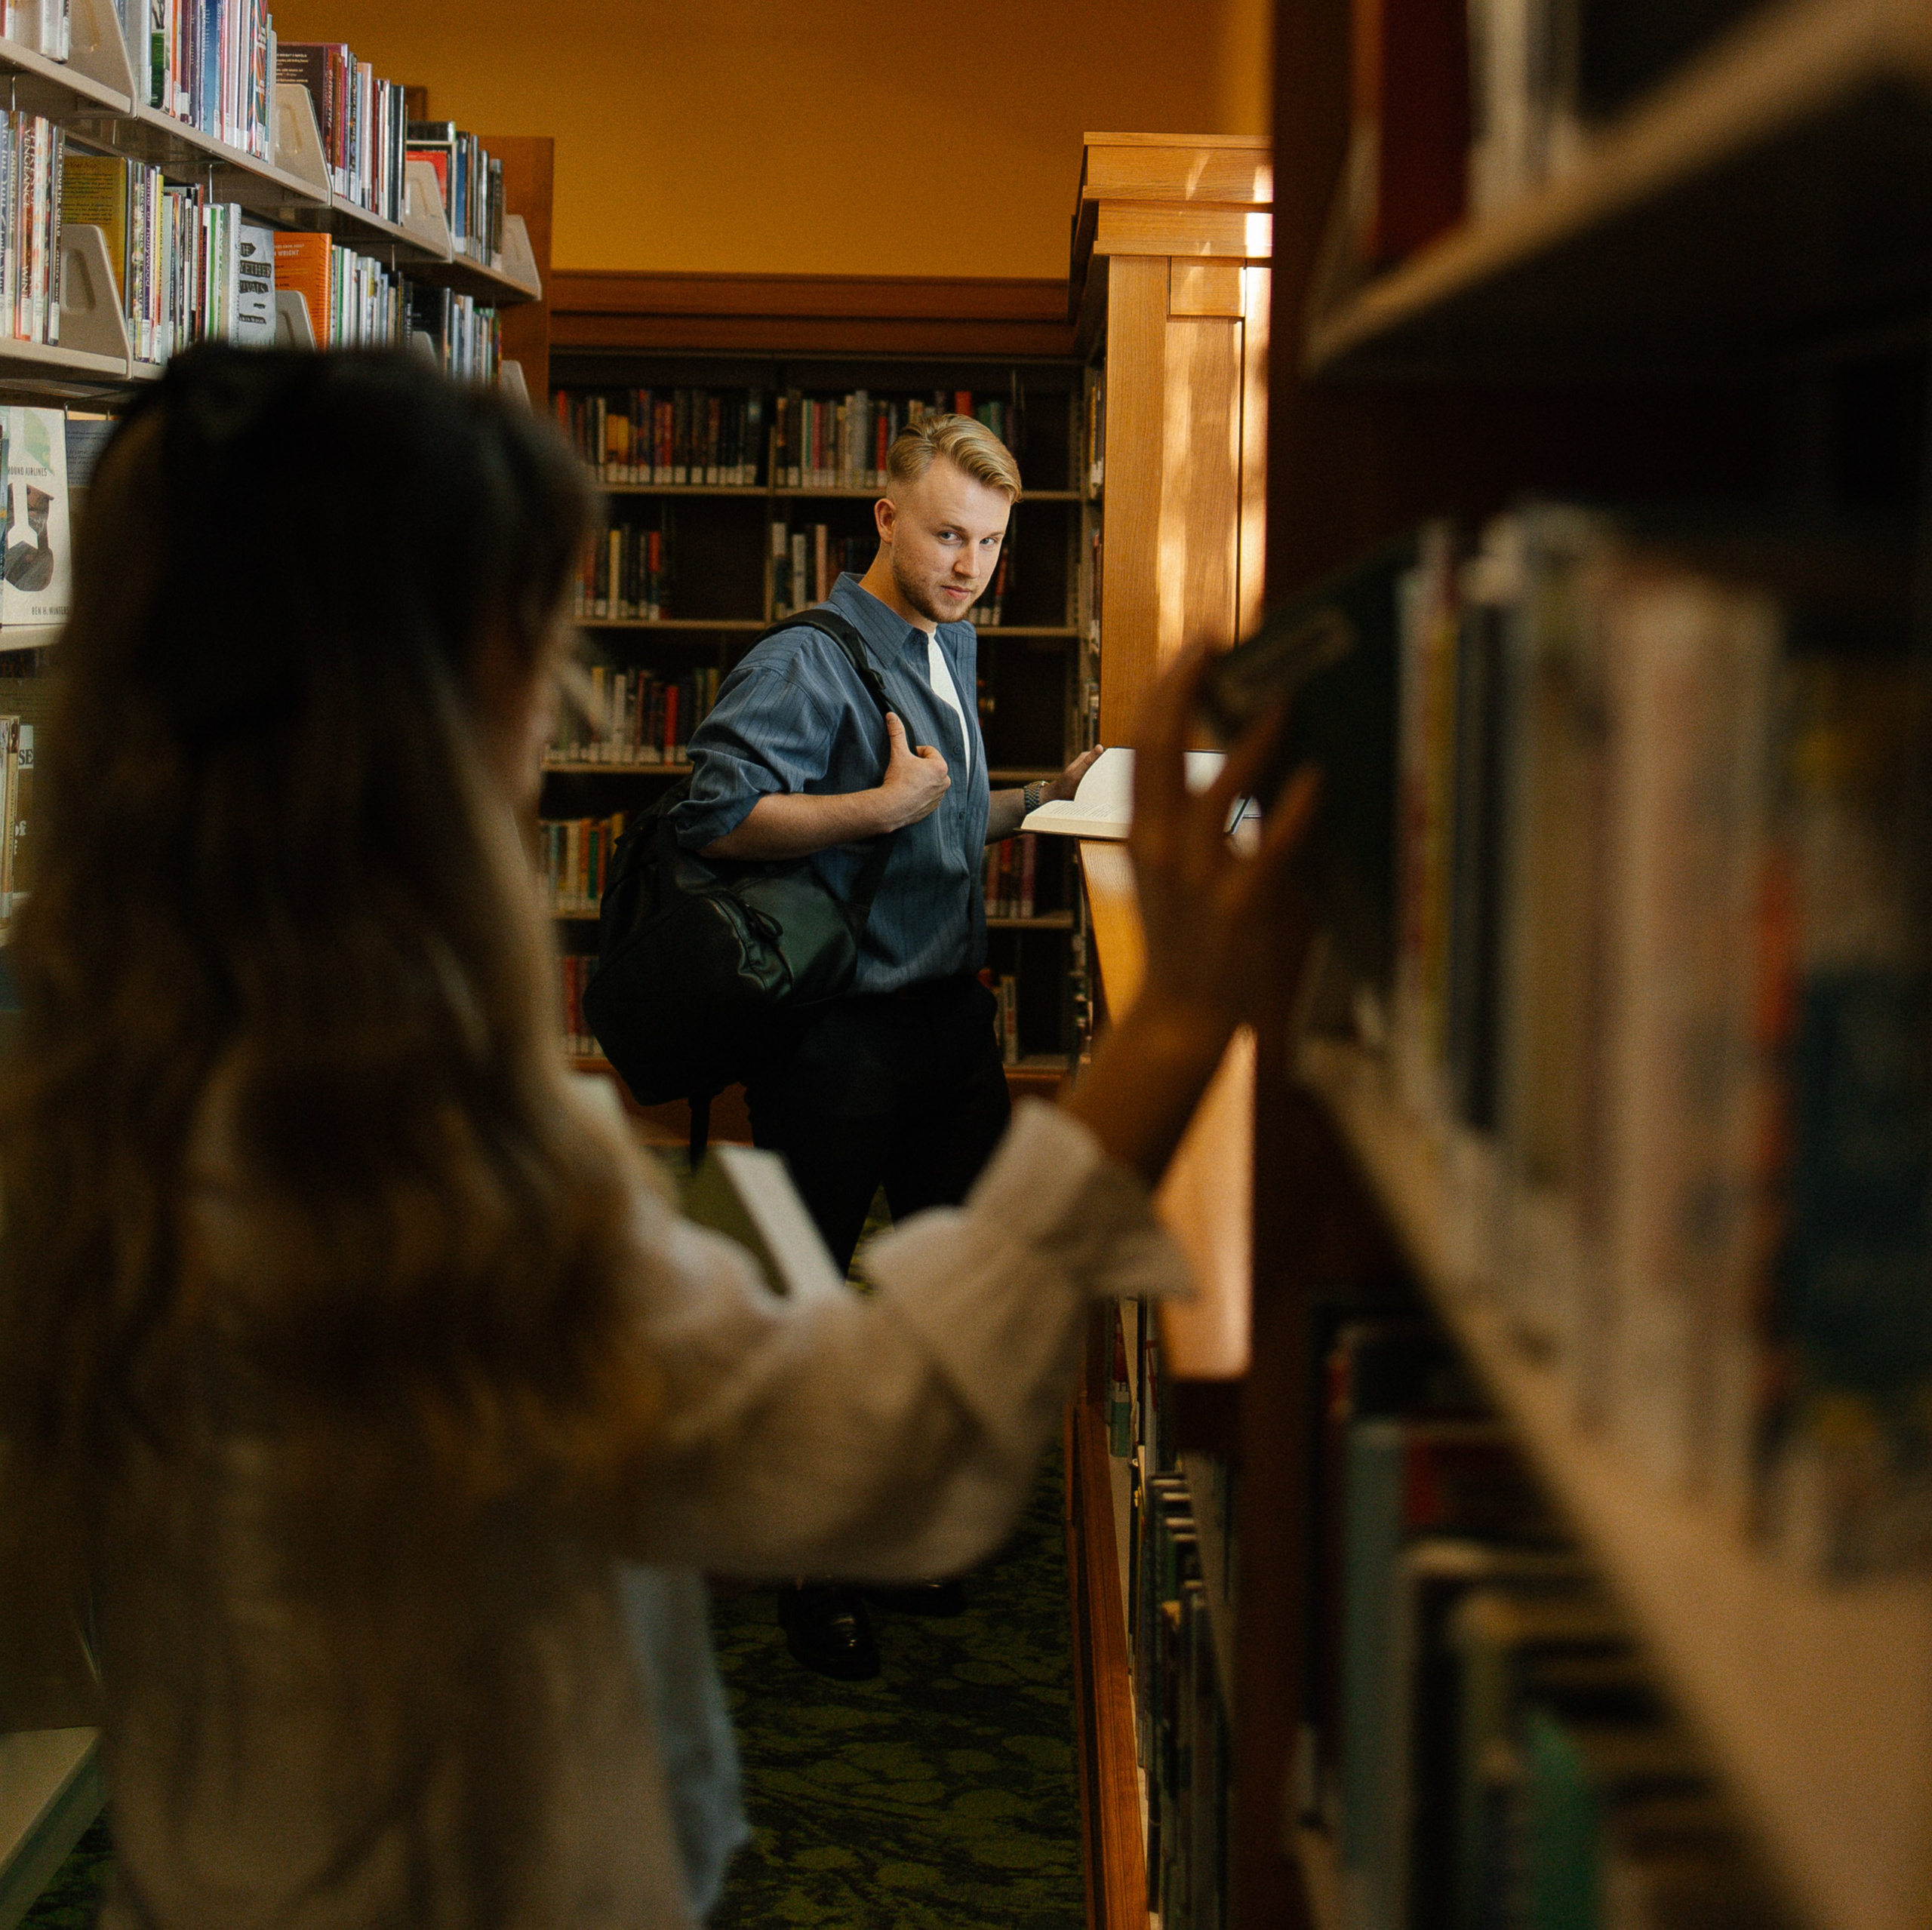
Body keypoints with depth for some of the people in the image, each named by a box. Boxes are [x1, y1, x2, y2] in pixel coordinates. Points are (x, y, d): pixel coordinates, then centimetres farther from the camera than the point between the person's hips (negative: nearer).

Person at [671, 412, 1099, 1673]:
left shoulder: (952, 649, 15)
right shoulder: (808, 662, -14)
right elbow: (716, 816, -26)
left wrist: (1048, 798, 11)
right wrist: (885, 806, -24)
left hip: (954, 1016, 8)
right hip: (839, 1035, -8)